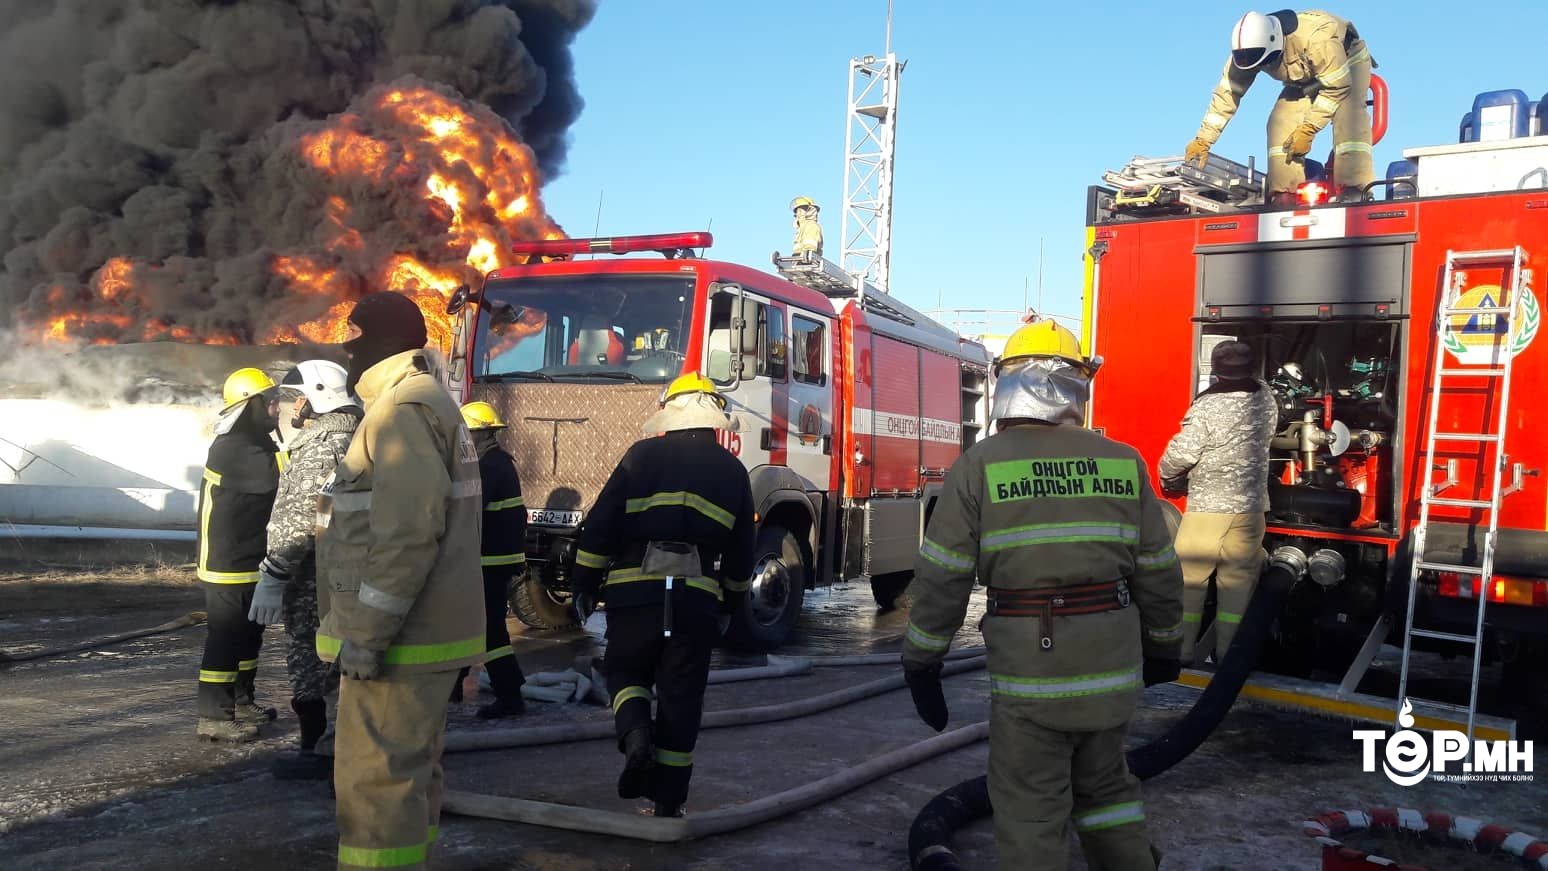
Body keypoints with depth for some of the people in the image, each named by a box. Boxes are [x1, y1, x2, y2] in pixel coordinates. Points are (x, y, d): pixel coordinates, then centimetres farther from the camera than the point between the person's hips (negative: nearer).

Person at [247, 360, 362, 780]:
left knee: (309, 661, 0)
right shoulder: (354, 439, 14)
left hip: (314, 577, -9)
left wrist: (272, 576, -19)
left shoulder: (321, 444, -17)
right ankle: (338, 742, 23)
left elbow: (299, 519, -22)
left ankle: (318, 753, 7)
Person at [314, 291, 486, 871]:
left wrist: (365, 632, -22)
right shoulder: (429, 404, 19)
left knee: (377, 779, -7)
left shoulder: (403, 408, -15)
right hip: (423, 630, 11)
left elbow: (406, 534, -25)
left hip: (399, 638, -11)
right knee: (409, 771, 17)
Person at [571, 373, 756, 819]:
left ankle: (635, 732, -10)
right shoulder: (732, 470, 10)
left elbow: (601, 524, -1)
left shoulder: (643, 455, 2)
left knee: (625, 671, 19)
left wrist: (585, 583, 7)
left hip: (635, 592, -1)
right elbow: (741, 552, 15)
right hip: (698, 596, 2)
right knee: (681, 698, 9)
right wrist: (730, 605, 26)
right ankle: (668, 800, 13)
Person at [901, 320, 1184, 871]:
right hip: (1113, 659, 4)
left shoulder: (980, 465, -6)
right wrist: (1163, 645, 22)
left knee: (1030, 809, 6)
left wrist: (921, 661, 3)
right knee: (1105, 787, 23)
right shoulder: (1123, 462, 3)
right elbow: (1158, 571, 8)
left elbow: (942, 577, -7)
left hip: (1029, 658, -4)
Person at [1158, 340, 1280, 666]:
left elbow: (1179, 455, -15)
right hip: (1251, 508, 5)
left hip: (1208, 508, -5)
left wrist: (1168, 480, 3)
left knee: (1188, 580, 4)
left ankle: (1182, 650, 6)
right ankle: (1226, 653, 14)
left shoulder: (1208, 406, -16)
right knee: (1237, 582, 10)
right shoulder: (1266, 400, 1)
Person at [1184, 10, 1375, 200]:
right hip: (1306, 79, 6)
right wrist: (1203, 140, -23)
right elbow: (1227, 93, -19)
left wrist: (1307, 129, -32)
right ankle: (1284, 196, -13)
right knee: (1280, 124, -14)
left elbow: (1336, 86, -33)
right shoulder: (1248, 51, -25)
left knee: (1347, 121, -29)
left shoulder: (1315, 38, -42)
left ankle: (1354, 193, -33)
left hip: (1348, 60, -6)